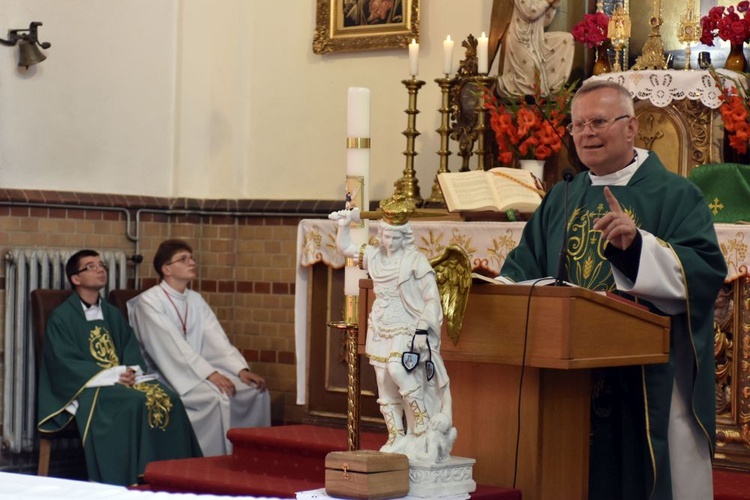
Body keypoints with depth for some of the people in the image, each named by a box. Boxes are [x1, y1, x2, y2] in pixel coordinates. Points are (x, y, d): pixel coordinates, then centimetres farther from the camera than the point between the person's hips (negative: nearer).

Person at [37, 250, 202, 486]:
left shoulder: (113, 314, 17)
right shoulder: (62, 317, -3)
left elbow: (132, 351, 11)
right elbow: (66, 364, -13)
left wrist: (131, 372, -14)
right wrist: (113, 374, -21)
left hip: (123, 380, 6)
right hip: (85, 387, -6)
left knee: (168, 400, -20)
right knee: (134, 403, -33)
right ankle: (131, 482, -33)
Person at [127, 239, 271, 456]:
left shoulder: (196, 300, 12)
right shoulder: (149, 301, -10)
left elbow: (217, 339, 3)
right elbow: (172, 345, -20)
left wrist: (241, 369, -13)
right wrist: (209, 374, -27)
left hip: (200, 371, 7)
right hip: (168, 377, -7)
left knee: (256, 391, -10)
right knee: (218, 397, -31)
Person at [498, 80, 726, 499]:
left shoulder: (675, 195, -2)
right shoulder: (560, 202, 15)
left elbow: (707, 273, -15)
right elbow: (522, 272, 15)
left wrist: (637, 245, -27)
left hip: (648, 384, -5)